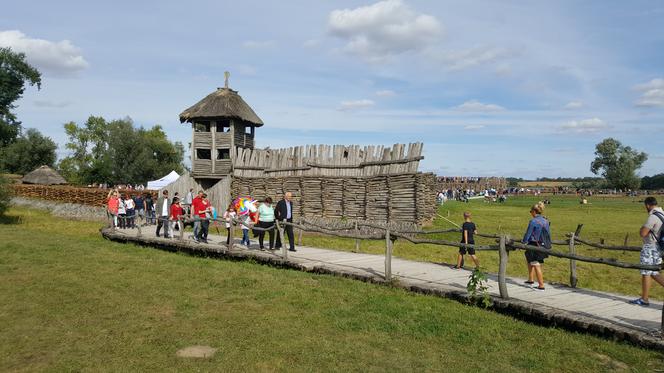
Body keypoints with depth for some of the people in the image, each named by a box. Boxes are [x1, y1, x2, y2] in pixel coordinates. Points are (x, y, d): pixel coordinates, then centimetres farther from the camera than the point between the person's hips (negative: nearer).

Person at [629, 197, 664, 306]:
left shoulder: (653, 217, -20)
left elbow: (643, 233, -22)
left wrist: (642, 228, -3)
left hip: (650, 248, -9)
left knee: (646, 273, 1)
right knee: (654, 273, 17)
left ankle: (644, 300, 8)